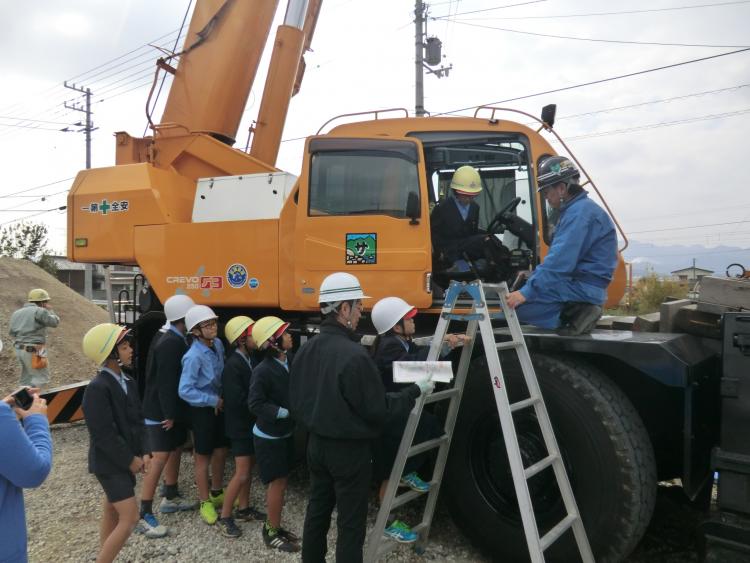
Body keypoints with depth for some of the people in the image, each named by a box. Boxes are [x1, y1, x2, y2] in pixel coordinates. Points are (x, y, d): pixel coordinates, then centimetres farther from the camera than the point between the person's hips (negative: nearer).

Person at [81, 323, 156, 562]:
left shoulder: (128, 382, 5)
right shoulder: (97, 388, -21)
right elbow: (103, 434, -22)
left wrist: (143, 453, -2)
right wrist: (130, 459, -15)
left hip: (127, 460, 8)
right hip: (110, 463, -8)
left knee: (113, 511, 18)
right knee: (129, 517, -7)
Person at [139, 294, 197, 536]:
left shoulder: (175, 340, 8)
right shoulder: (170, 343, -23)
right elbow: (165, 381, -24)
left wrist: (175, 411, 15)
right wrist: (169, 414, -21)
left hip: (173, 408, 10)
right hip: (161, 411, -10)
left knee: (176, 450, 17)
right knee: (159, 457, -7)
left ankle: (170, 498, 31)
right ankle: (145, 513, -1)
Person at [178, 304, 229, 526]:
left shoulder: (218, 344, -4)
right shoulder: (193, 356, -25)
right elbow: (185, 391, -25)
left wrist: (220, 400, 2)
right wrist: (214, 401, -19)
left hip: (219, 406, 7)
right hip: (202, 410, -7)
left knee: (220, 452, 18)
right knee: (203, 458, 8)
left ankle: (216, 494, 38)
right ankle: (205, 503, 24)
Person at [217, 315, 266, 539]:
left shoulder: (250, 360, 3)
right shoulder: (232, 366, -22)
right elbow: (237, 400, -25)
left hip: (251, 424, 8)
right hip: (240, 426, -8)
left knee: (249, 468, 17)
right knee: (241, 473, -4)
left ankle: (243, 508, 32)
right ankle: (224, 516, 10)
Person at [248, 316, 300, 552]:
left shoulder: (290, 362, -4)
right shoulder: (263, 370, -22)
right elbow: (255, 404, -21)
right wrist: (285, 412, -23)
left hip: (285, 433, 7)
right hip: (269, 436, -7)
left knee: (278, 482, 17)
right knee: (278, 482, 3)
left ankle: (274, 526, 33)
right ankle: (272, 532, 20)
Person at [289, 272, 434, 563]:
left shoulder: (306, 350, -1)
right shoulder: (354, 355, -26)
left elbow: (297, 401, 9)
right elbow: (378, 410, -20)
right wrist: (416, 391, -9)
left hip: (317, 444, 8)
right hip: (349, 450, -7)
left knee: (317, 511, 21)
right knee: (351, 523, 7)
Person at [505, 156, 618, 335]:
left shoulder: (580, 213, -16)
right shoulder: (575, 209, 18)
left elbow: (560, 261, -25)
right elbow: (559, 256, 21)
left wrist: (527, 292, -25)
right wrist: (533, 276, 13)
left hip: (581, 288, -11)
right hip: (576, 283, 11)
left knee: (514, 305, -17)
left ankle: (571, 313, -10)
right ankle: (573, 312, 1)